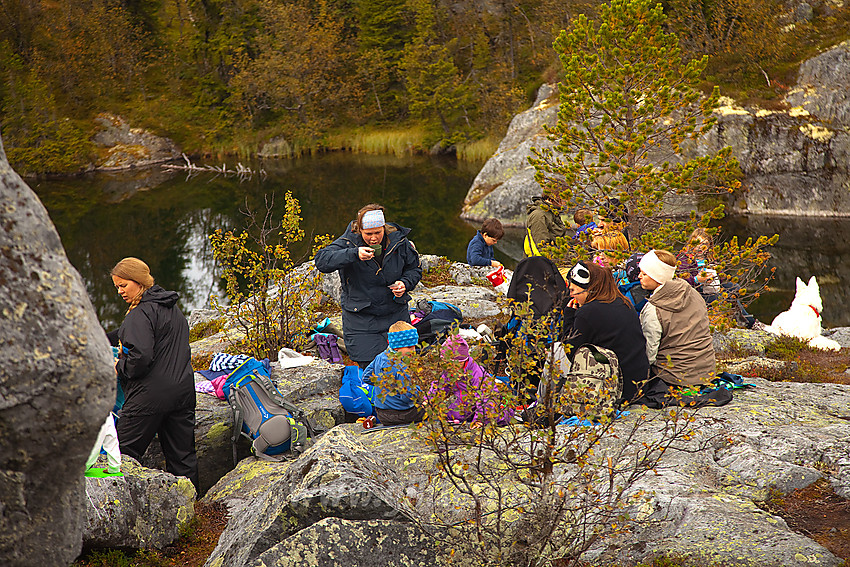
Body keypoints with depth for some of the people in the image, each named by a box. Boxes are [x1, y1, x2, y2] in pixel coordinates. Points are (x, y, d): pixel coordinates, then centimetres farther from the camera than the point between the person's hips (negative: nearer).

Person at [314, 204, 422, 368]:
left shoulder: (398, 241, -7)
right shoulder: (349, 242, -16)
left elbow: (414, 268, 9)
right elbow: (321, 260, -30)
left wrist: (405, 283, -13)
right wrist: (354, 254, -41)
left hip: (396, 315, 3)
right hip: (360, 318, -3)